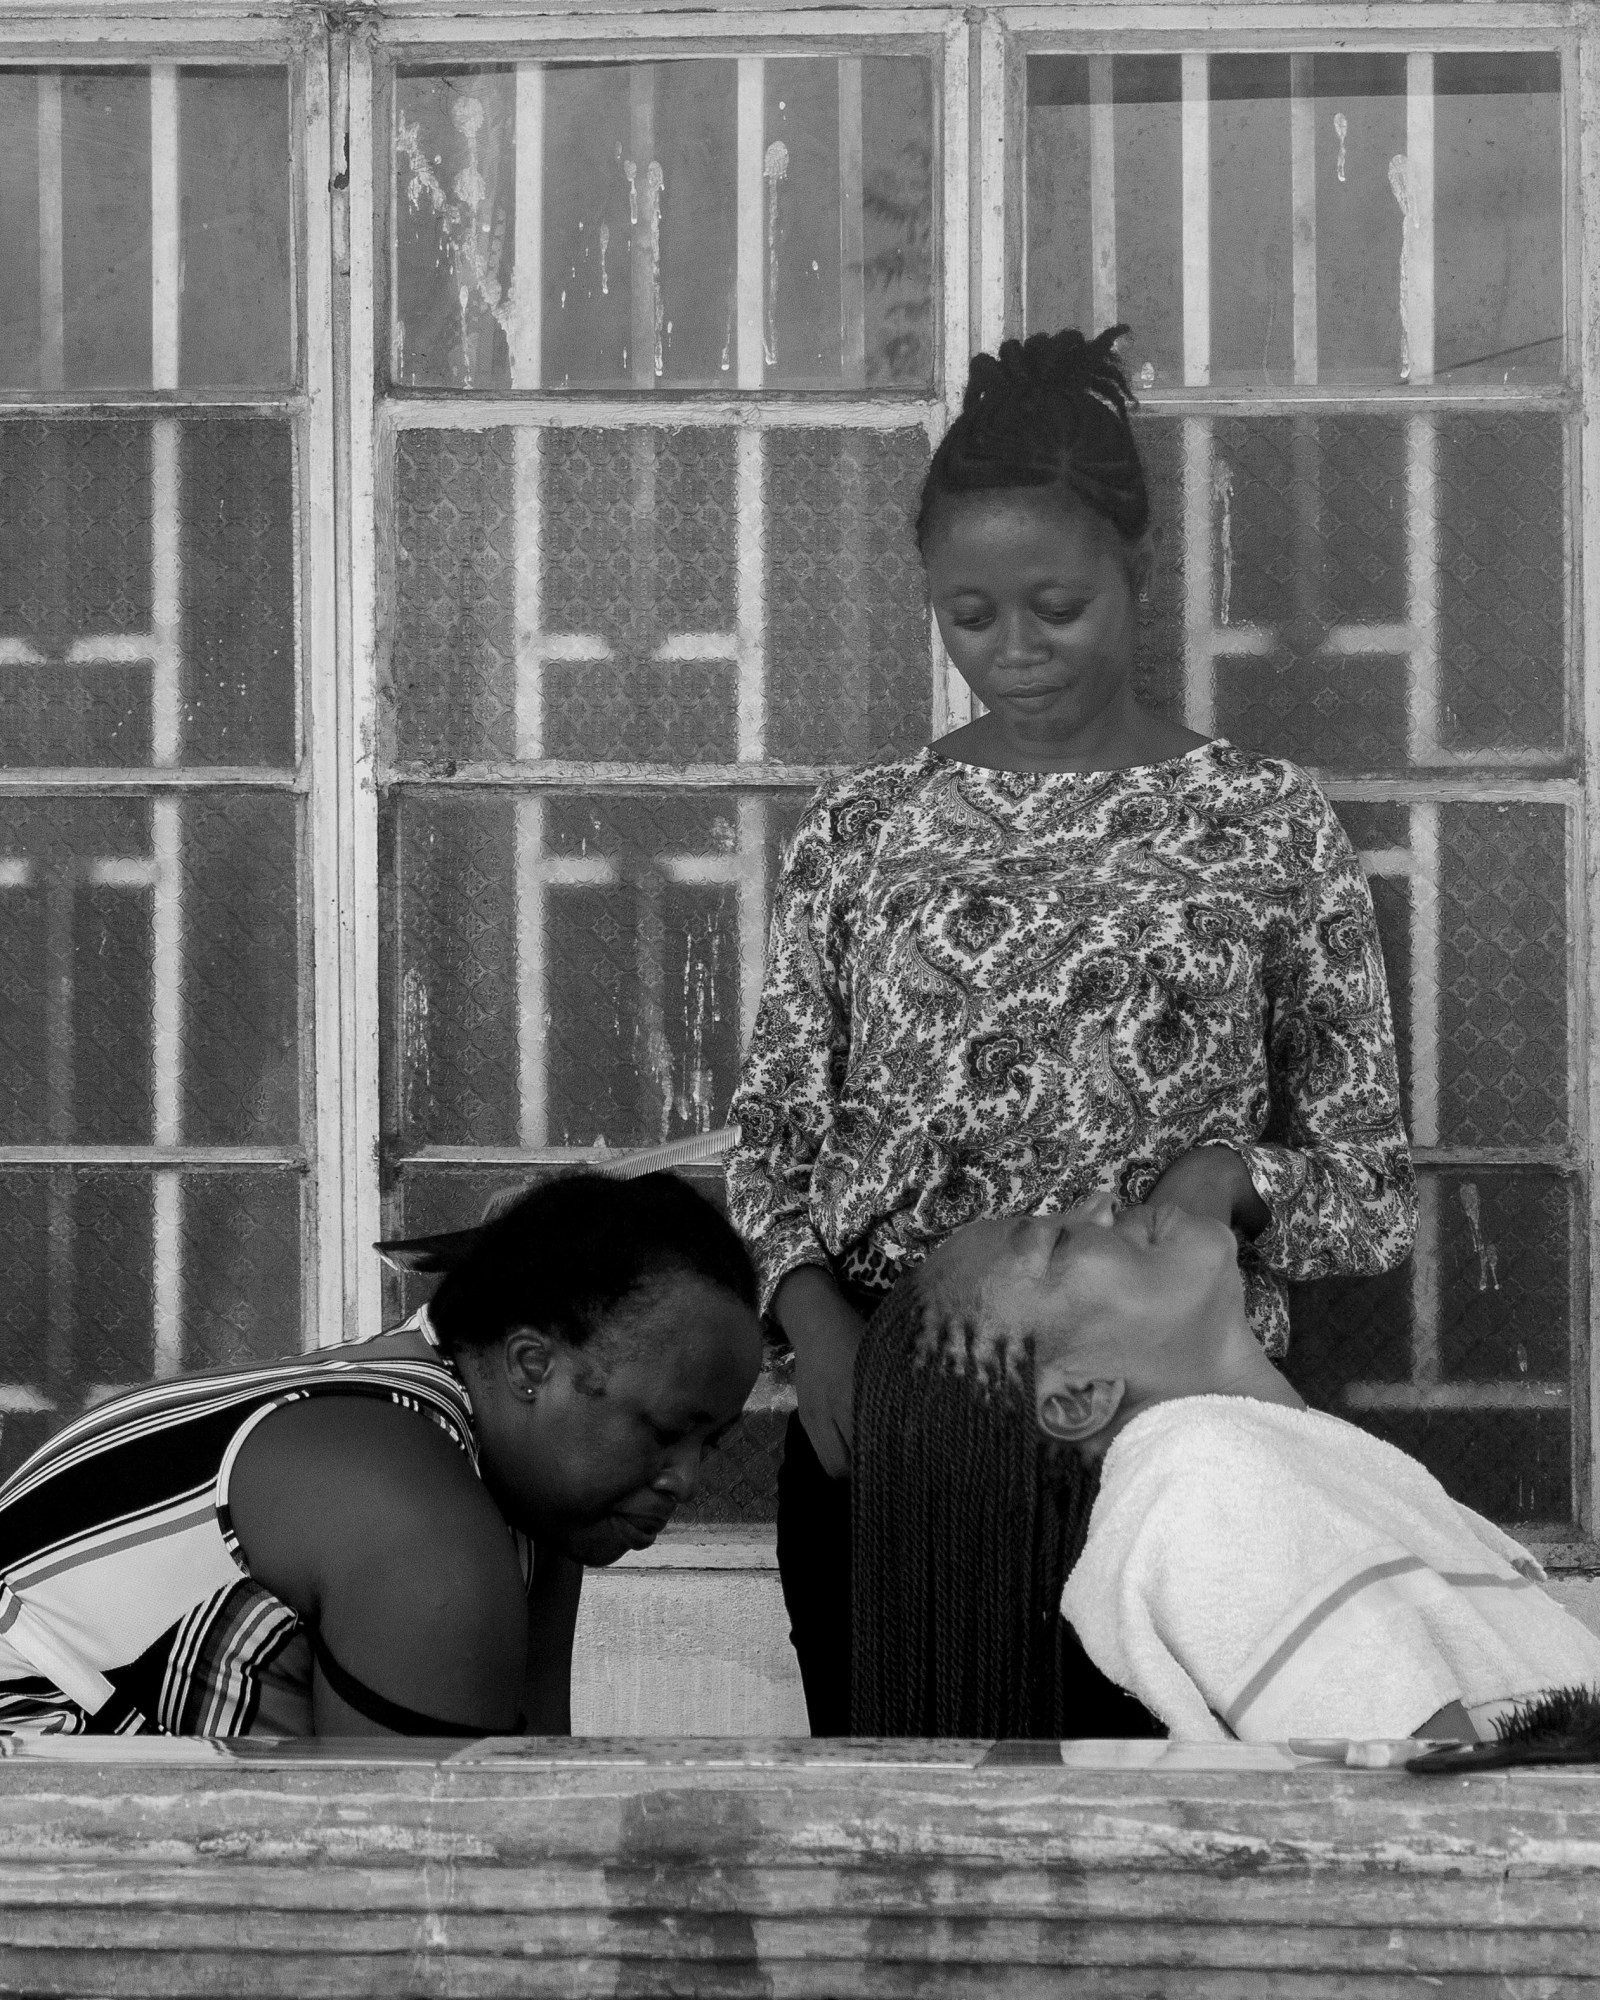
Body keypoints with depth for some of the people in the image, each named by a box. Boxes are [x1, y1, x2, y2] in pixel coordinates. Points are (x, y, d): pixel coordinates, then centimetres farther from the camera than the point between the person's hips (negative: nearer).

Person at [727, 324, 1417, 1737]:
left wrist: (1239, 1178, -16)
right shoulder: (860, 834, 8)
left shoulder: (1271, 828, 3)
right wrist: (810, 1304, -8)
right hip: (879, 1427, 2)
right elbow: (773, 1142, 12)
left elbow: (1378, 1191, 4)